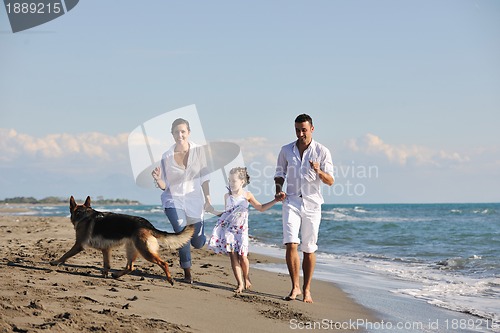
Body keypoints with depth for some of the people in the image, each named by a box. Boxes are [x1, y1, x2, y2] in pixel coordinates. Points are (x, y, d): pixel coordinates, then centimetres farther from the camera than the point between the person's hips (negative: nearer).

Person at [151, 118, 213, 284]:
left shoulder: (198, 150, -7)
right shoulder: (167, 156, -8)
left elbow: (204, 177, 1)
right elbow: (164, 186, -3)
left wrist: (208, 200, -3)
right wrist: (158, 179, -24)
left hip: (194, 201, 2)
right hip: (174, 200, -1)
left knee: (198, 243, 8)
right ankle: (187, 273, -7)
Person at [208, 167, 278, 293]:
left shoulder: (247, 195, 3)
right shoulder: (227, 196, 7)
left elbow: (261, 208, 11)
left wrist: (275, 200, 4)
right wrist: (214, 212, 10)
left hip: (241, 229, -1)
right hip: (227, 227, 1)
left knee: (242, 256, -9)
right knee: (233, 255, -7)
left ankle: (246, 279, 18)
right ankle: (240, 284, -4)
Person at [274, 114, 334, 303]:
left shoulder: (322, 152, -1)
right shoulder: (286, 150, 6)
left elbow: (330, 181, -4)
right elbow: (279, 174, 18)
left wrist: (319, 172, -25)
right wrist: (278, 190, -2)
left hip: (312, 204, -1)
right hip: (291, 202, 1)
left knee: (309, 249, 4)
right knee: (291, 244, -14)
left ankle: (307, 290, 15)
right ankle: (295, 287, -4)